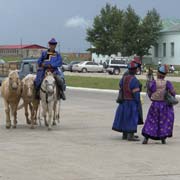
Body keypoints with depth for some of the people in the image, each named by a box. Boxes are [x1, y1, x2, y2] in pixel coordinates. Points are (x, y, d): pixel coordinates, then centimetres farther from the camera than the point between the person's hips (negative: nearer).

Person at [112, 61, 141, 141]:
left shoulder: (123, 78, 3)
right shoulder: (134, 80, -18)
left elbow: (121, 87, 6)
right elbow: (136, 93, -19)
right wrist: (138, 103, -11)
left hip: (124, 101, 7)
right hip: (132, 102, -7)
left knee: (124, 117, 13)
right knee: (132, 118, -3)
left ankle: (125, 134, 20)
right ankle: (130, 135, -5)